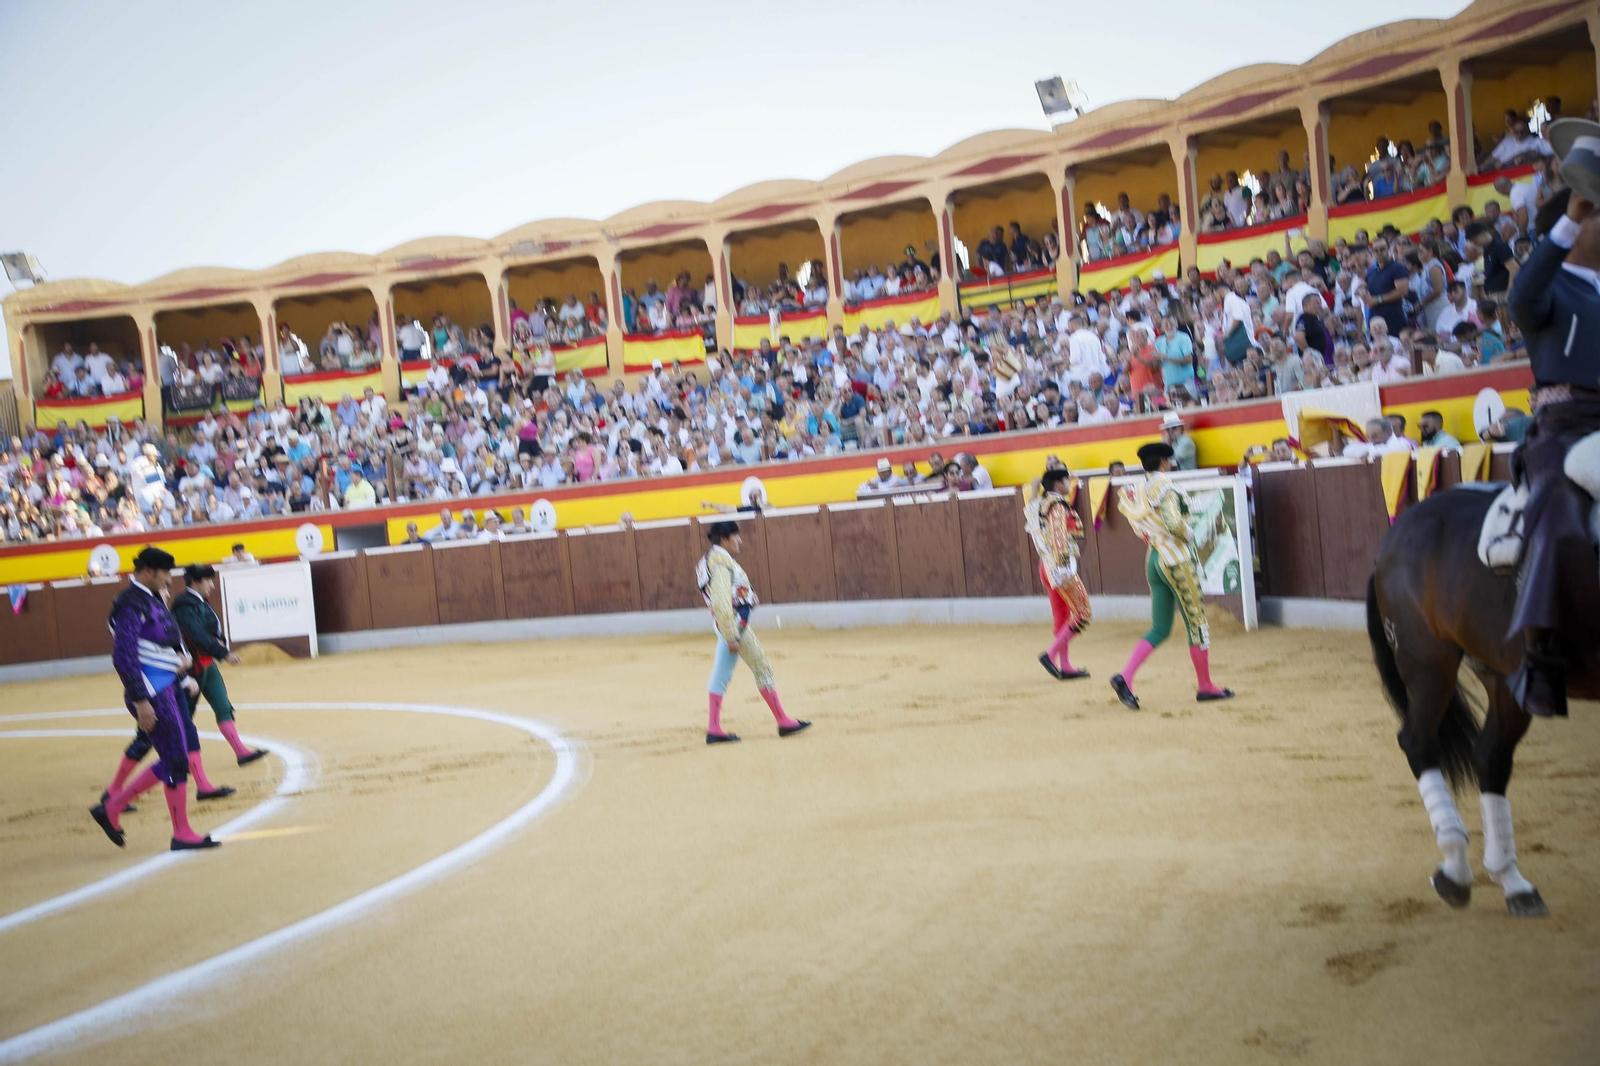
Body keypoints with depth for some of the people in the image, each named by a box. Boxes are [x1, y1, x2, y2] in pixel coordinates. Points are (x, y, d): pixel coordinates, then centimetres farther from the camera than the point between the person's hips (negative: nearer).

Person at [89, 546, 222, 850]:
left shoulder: (153, 599, 14)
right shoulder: (131, 605, -16)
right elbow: (124, 656, -22)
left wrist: (183, 678, 21)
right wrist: (141, 700, -24)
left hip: (166, 687, 10)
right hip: (151, 693, -10)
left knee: (171, 762, 14)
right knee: (176, 762, -4)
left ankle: (111, 807, 22)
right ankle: (182, 834, 5)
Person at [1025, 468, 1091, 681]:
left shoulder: (1041, 503, 14)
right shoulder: (1058, 505, -13)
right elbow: (1059, 537, -22)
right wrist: (1062, 567, -26)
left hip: (1047, 565, 9)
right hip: (1060, 566, -9)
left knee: (1062, 616, 12)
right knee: (1082, 613, -4)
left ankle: (1065, 666, 14)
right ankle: (1050, 654, -9)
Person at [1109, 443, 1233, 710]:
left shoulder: (1134, 490, 8)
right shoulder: (1165, 487, -14)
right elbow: (1174, 524, -24)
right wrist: (1190, 535, -6)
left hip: (1153, 558, 8)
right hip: (1177, 560, -7)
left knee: (1159, 628, 9)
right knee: (1197, 623, 6)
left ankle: (1125, 678, -7)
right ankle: (1205, 686, 16)